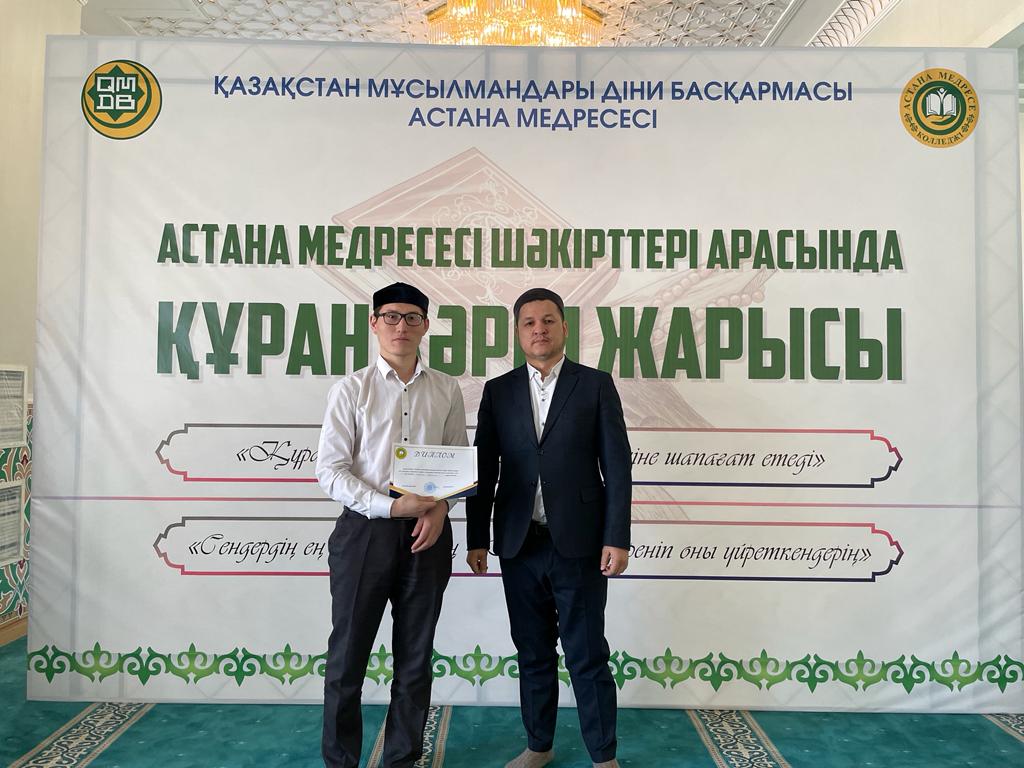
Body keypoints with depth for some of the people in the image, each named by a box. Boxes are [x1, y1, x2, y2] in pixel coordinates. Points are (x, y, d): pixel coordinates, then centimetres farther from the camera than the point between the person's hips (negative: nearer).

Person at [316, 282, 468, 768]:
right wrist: (390, 506, -17)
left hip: (427, 532, 2)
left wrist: (439, 508, -8)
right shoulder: (351, 390, -1)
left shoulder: (446, 391, 6)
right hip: (365, 529, -2)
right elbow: (330, 471, -6)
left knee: (416, 655, 13)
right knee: (348, 654, 7)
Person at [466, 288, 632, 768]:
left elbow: (617, 467, -3)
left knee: (587, 656, 5)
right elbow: (484, 470, 6)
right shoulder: (498, 391, 6)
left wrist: (617, 539, -8)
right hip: (519, 546, 3)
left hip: (579, 544, -2)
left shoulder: (596, 385, 0)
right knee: (533, 653, 15)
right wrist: (477, 540, 4)